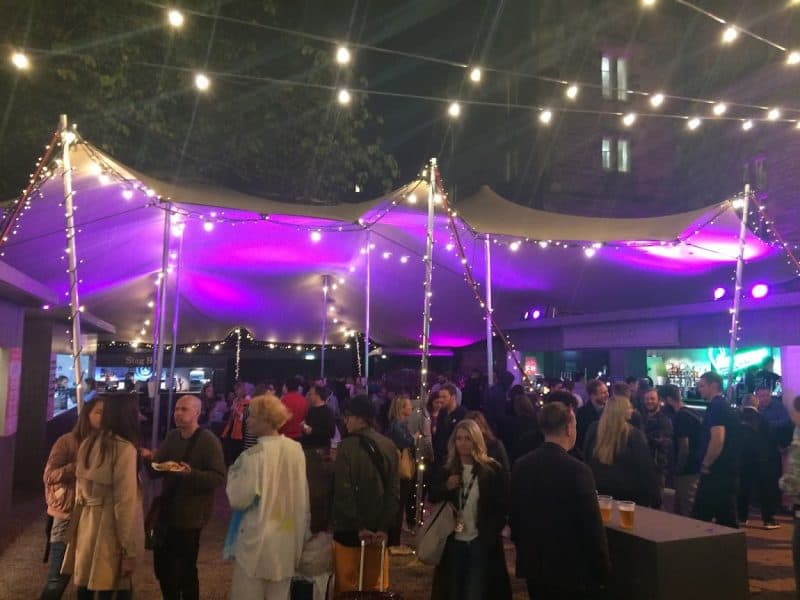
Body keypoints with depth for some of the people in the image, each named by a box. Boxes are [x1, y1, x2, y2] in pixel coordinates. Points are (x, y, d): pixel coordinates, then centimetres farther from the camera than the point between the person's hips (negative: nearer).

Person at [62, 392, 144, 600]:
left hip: (86, 527, 7)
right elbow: (125, 502, -18)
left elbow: (80, 492, 11)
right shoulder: (124, 448, -17)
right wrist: (129, 550, -13)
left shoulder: (88, 444, 5)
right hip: (109, 531, -7)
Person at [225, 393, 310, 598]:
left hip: (257, 541, -5)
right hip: (288, 541, 5)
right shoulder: (296, 449, -2)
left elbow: (238, 499, -15)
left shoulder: (254, 455, -19)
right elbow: (303, 497, 7)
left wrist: (235, 471, 0)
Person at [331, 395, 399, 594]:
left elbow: (343, 491, -17)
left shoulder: (346, 446, -14)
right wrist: (384, 526, -2)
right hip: (377, 528, 4)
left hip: (349, 528, -4)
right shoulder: (389, 445, -1)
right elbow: (394, 490, -3)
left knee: (347, 586, 9)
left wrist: (358, 526, -11)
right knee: (375, 585, 17)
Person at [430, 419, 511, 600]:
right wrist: (446, 487, -12)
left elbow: (503, 504, -5)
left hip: (482, 541, -4)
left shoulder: (492, 469, -9)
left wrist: (493, 530, -11)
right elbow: (433, 499, 6)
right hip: (453, 541, 4)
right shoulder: (447, 470, 2)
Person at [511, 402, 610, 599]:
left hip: (534, 568, 5)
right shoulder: (577, 470, -21)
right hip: (573, 572, -5)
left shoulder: (521, 466, -2)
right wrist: (603, 572, -6)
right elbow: (592, 528, -18)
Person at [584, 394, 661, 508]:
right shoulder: (634, 435, -16)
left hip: (599, 492, 4)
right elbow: (646, 470, -14)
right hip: (629, 496, -4)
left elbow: (586, 459, 7)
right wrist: (656, 499, -6)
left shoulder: (594, 430, -3)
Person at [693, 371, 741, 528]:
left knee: (701, 516, -4)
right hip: (728, 470, 10)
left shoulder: (716, 407, -15)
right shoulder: (725, 406, 16)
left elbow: (717, 440, -24)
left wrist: (705, 465, -14)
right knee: (726, 516, 13)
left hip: (716, 471, -10)